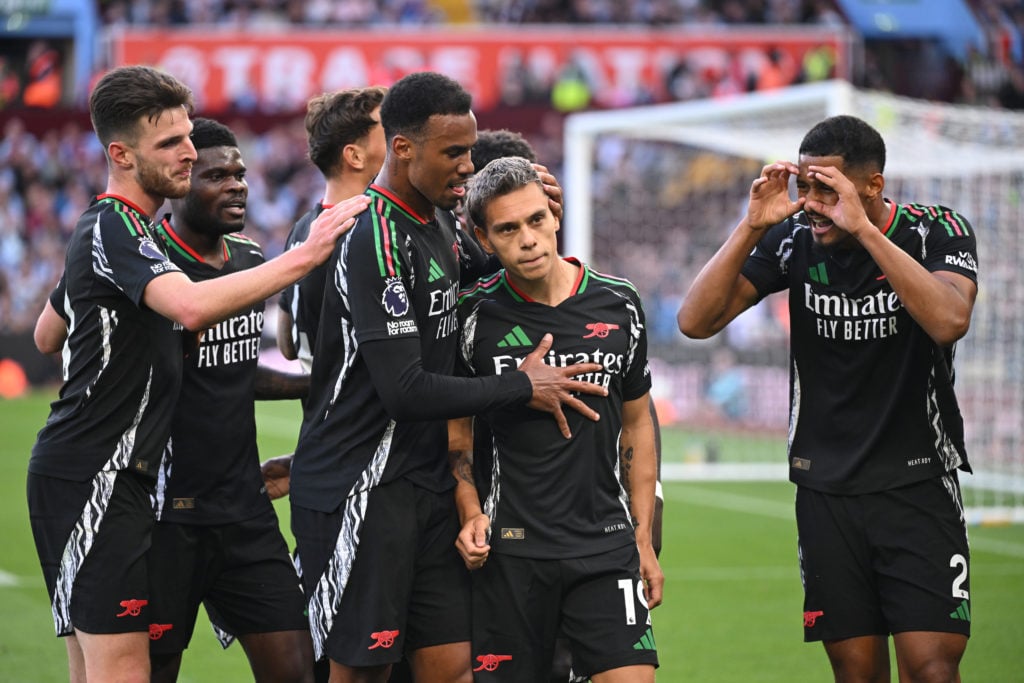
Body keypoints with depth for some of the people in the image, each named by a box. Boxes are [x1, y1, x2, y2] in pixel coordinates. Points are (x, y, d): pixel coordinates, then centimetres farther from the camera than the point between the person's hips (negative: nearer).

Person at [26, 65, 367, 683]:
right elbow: (193, 307, -33)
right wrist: (305, 256, -31)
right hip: (93, 476, -10)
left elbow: (47, 333, 32)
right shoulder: (114, 228, -15)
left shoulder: (104, 228, 18)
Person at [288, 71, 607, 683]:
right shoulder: (376, 242, -18)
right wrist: (525, 388, -12)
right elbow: (406, 392, -22)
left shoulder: (439, 225, 11)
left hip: (427, 486, 9)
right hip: (362, 489, -9)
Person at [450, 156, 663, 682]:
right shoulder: (475, 316, -3)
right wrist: (471, 513, -8)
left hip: (606, 545, 1)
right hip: (511, 551, -1)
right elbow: (457, 432, 7)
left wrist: (644, 540, 11)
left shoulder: (619, 305, 4)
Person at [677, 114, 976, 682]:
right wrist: (751, 226, -14)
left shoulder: (936, 231, -7)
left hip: (918, 481, -3)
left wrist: (863, 229, -28)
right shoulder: (793, 240, 1)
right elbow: (695, 321, -4)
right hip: (825, 485, 3)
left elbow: (948, 320, -28)